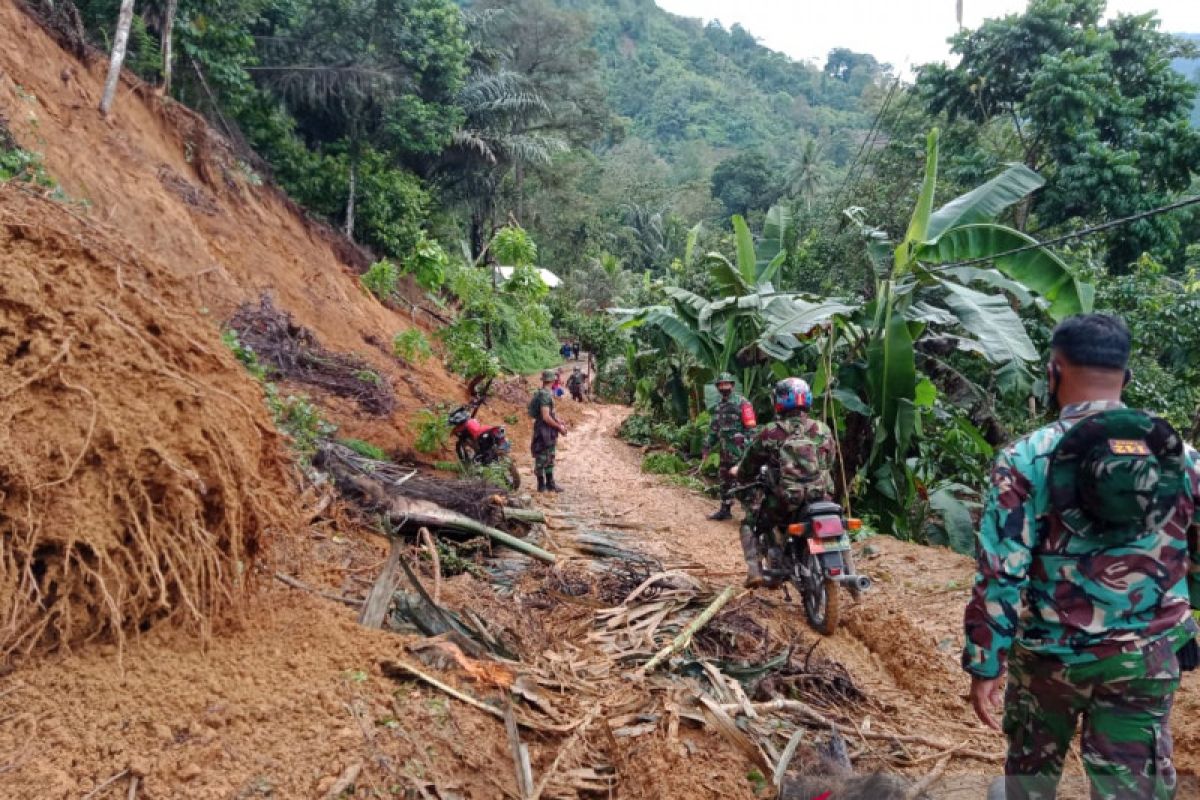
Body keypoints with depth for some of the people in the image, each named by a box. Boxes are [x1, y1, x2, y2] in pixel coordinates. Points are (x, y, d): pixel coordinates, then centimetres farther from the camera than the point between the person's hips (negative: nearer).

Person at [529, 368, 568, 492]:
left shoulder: (548, 394, 11)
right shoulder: (544, 395, -20)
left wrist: (560, 423, 12)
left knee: (550, 459, 16)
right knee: (542, 459, 0)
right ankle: (542, 486, 8)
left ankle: (550, 483, 24)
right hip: (544, 431, -10)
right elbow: (546, 417, -24)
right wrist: (559, 427, -15)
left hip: (550, 432, 10)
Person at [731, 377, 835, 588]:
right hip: (822, 498, 3)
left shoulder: (770, 432, -2)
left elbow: (748, 467, 8)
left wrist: (738, 472, 31)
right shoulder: (823, 430, 6)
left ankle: (754, 570, 3)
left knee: (749, 524, 22)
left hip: (784, 502, -3)